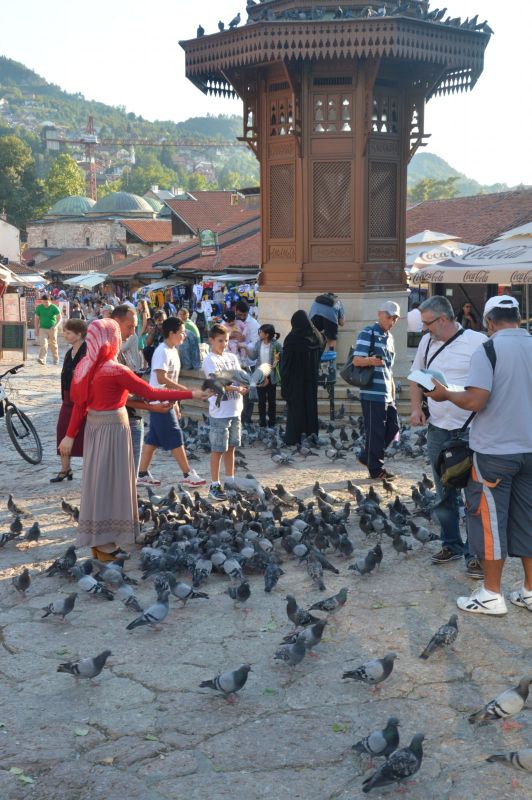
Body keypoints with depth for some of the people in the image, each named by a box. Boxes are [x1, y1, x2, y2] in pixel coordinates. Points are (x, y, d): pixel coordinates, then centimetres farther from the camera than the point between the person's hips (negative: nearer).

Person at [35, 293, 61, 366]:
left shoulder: (54, 308, -8)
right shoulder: (39, 307, 0)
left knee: (53, 345, 8)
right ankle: (42, 360, -23)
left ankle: (56, 360, 21)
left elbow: (59, 318, -11)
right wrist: (36, 329, 4)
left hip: (52, 329, -1)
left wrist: (56, 326, -27)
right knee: (43, 344, -14)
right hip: (43, 329, 1)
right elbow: (37, 319, 7)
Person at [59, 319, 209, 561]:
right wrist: (191, 394, -16)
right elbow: (151, 393, -19)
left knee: (97, 480, 16)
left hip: (94, 426, 8)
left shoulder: (85, 366, 1)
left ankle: (97, 539, 27)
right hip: (113, 428, -7)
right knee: (110, 482, 3)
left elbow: (79, 403, 6)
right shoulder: (116, 371, -20)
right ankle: (105, 545, 11)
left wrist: (70, 435, 13)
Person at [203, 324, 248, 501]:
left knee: (231, 447, 14)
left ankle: (230, 480, 24)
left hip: (235, 410, 6)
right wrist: (237, 389, -28)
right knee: (218, 449, -1)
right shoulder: (210, 360, -9)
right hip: (219, 412, -6)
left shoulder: (232, 357, 12)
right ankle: (215, 485, 6)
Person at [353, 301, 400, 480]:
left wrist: (393, 393, 24)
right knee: (375, 431, -2)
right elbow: (357, 360, -17)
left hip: (387, 395, 9)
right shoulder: (368, 333, -8)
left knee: (393, 428, 11)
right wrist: (371, 360, -38)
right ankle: (376, 469, 8)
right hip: (372, 393, -9)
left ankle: (366, 456, 24)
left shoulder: (389, 337, 18)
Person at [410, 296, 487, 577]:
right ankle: (451, 544, 29)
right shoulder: (426, 342, 6)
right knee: (444, 493, 15)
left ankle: (475, 553, 9)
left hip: (471, 430, -5)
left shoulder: (477, 342, -12)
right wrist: (416, 407, 5)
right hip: (437, 429, 6)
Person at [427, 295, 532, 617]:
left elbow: (475, 401, -20)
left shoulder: (487, 350, -13)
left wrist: (445, 394, -4)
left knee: (490, 518, 4)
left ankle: (492, 595, 10)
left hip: (495, 449, -6)